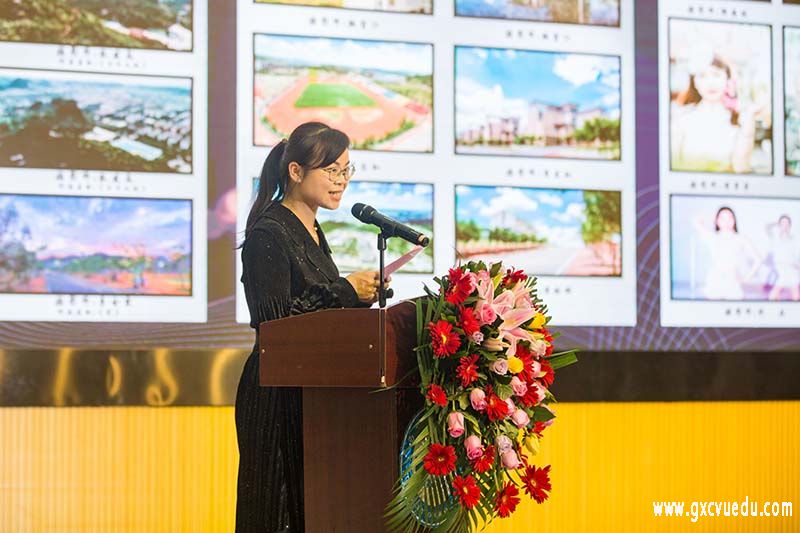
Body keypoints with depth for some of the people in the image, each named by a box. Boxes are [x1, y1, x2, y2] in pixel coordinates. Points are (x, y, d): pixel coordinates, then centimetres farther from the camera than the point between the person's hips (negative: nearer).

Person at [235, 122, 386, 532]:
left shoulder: (312, 232, 15)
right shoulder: (268, 233, -12)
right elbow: (274, 320, -19)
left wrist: (360, 295, 5)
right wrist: (343, 290, -14)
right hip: (277, 394, -9)